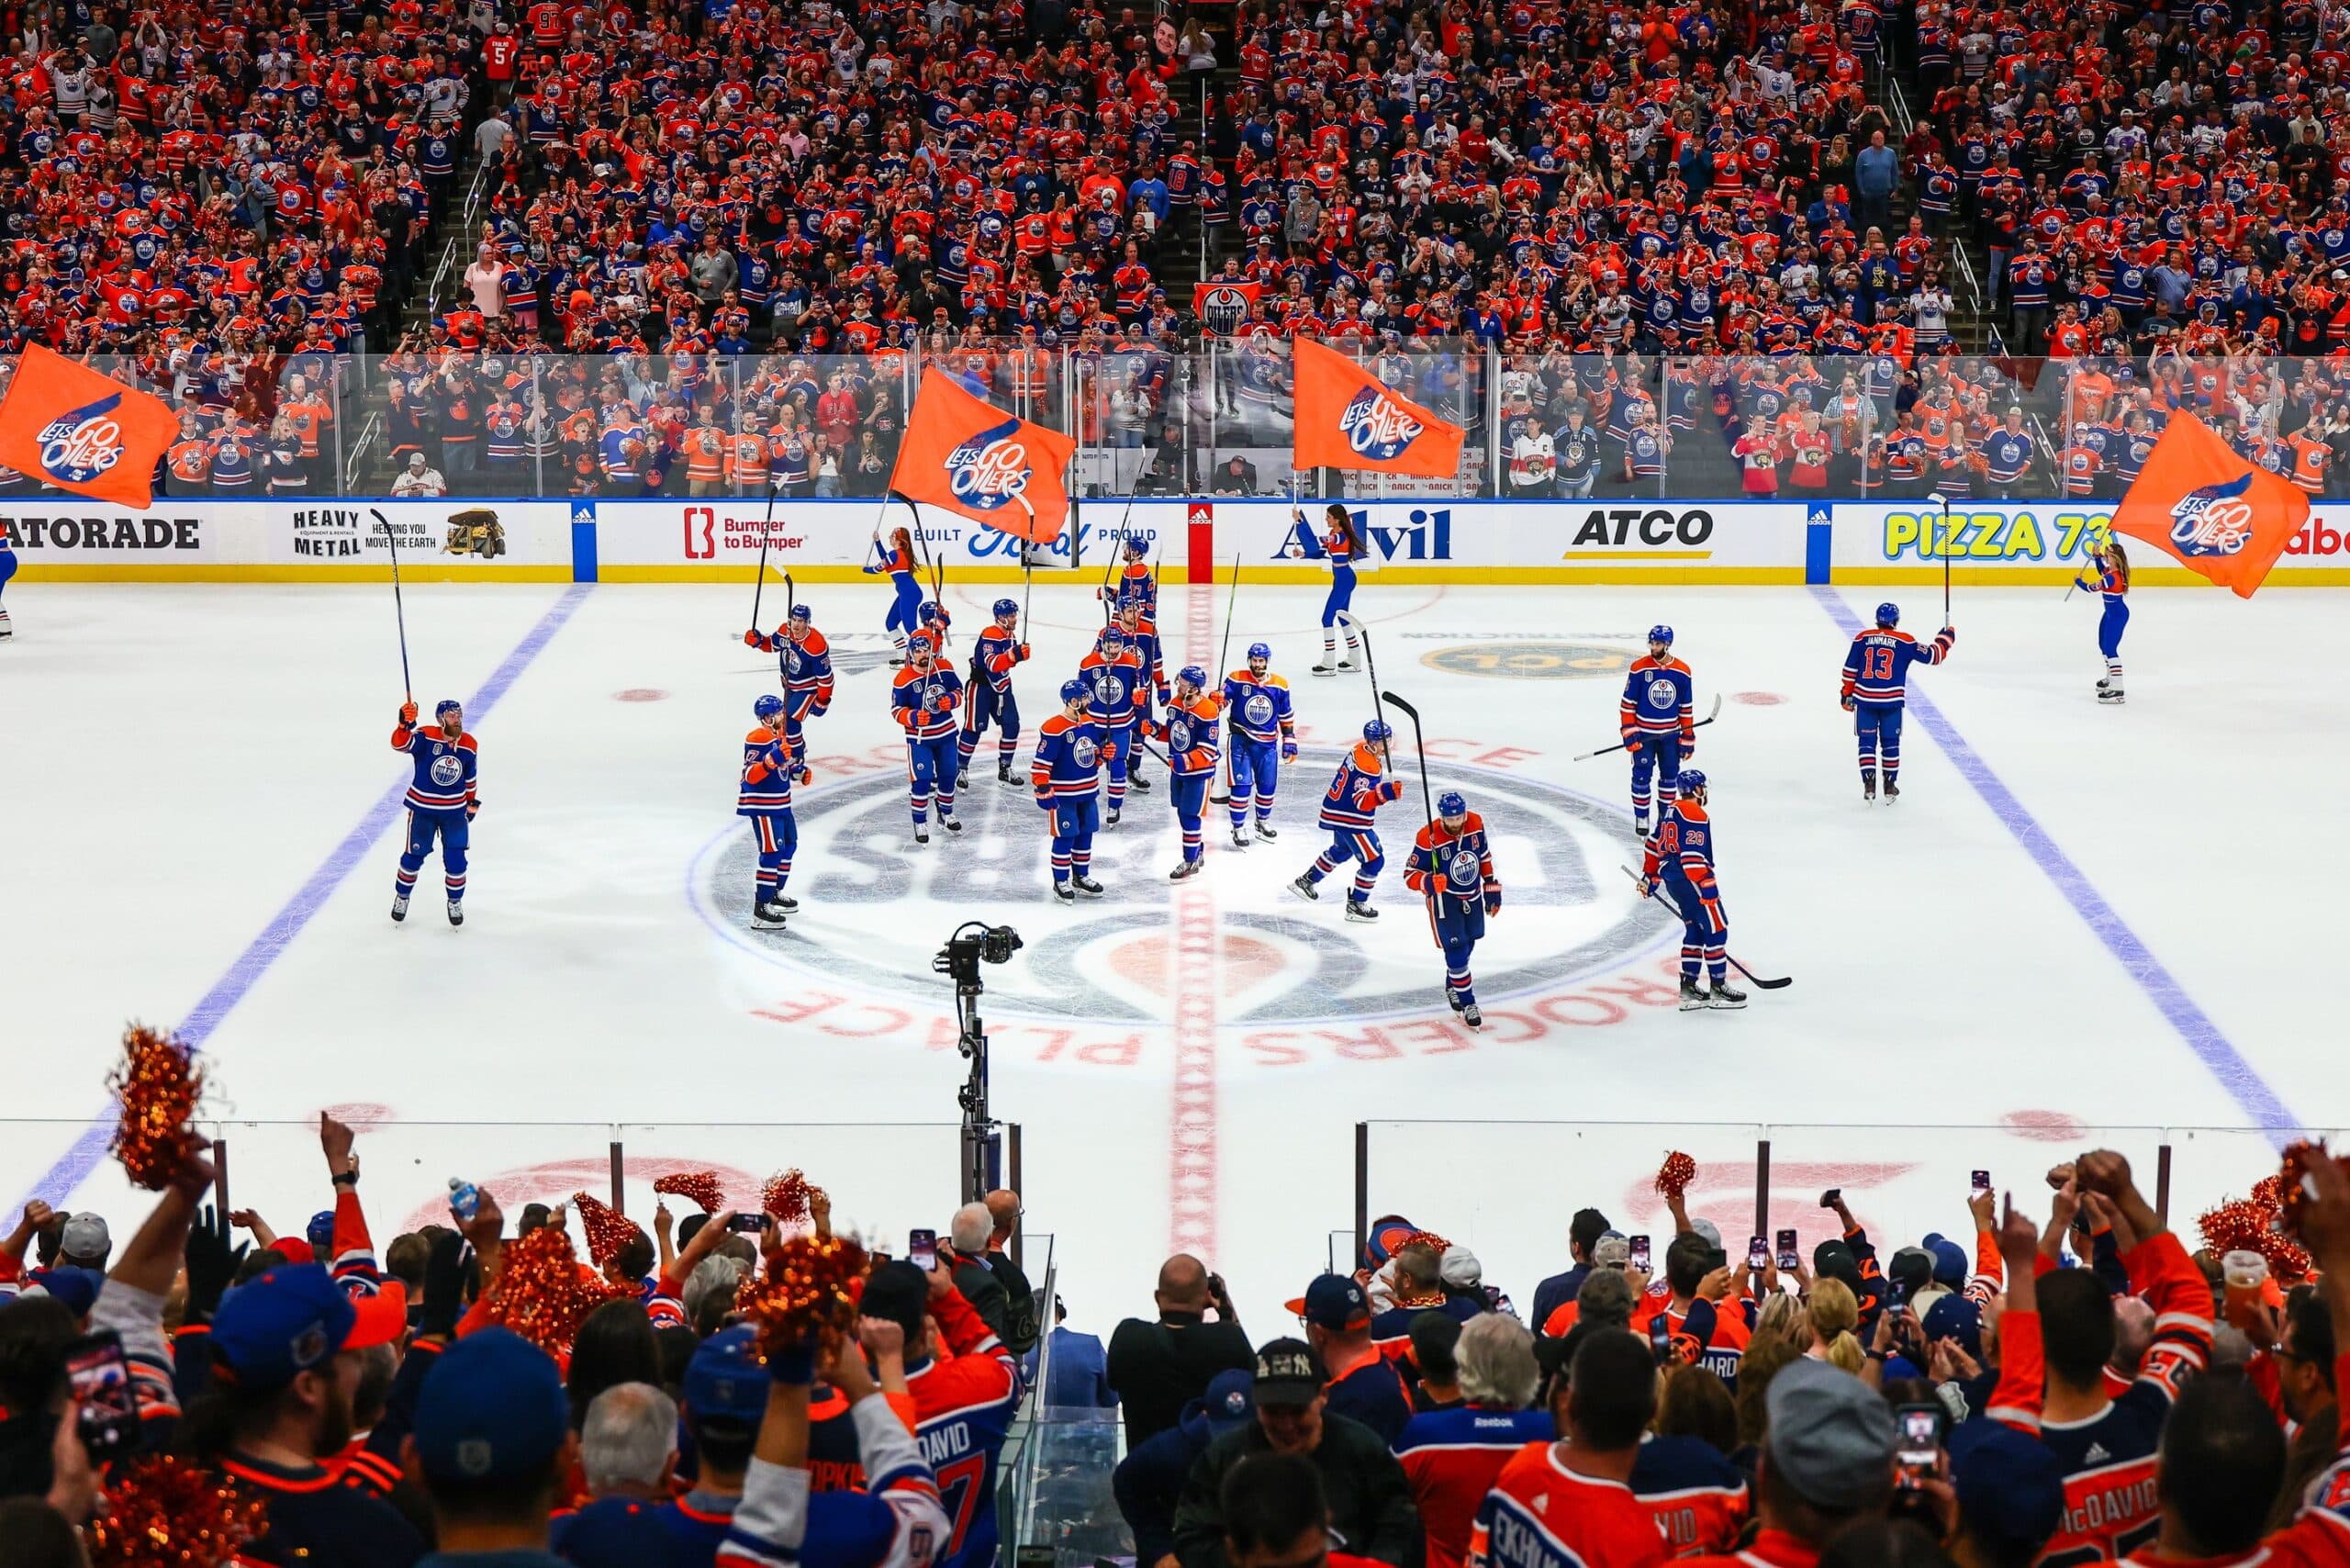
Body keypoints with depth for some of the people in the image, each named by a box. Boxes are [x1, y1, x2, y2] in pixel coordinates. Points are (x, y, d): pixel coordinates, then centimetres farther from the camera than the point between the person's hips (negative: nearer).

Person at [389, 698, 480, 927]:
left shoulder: (469, 746, -4)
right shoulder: (426, 737, -16)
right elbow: (400, 744, -32)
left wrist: (472, 803, 18)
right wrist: (404, 724, -49)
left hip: (455, 811, 2)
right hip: (422, 808, -2)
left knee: (455, 860, 0)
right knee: (414, 856, 9)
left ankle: (455, 901, 24)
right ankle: (402, 896, 33)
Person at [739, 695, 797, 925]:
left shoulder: (778, 736, 10)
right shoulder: (757, 739, -21)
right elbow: (750, 775, -28)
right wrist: (772, 759, -40)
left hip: (781, 803, 10)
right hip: (762, 805, -10)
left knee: (789, 844, 21)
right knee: (772, 852, -13)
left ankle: (775, 894, 36)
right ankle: (760, 906, -12)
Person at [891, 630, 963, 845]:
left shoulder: (944, 669, -5)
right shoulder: (903, 679, -17)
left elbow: (958, 690, 6)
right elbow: (897, 709, -12)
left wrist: (952, 699, -16)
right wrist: (913, 717, -31)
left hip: (946, 734, 4)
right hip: (919, 738, -4)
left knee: (948, 776, 16)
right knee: (922, 780, -8)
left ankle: (946, 815, 37)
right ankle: (920, 823, 7)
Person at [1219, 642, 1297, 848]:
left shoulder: (1280, 685, 0)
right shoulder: (1236, 679, -9)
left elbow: (1286, 716, 9)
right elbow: (1223, 699, -12)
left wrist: (1289, 741, 10)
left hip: (1267, 744, 3)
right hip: (1241, 740, -3)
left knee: (1268, 785, 11)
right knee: (1241, 784, -9)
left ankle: (1263, 821, 35)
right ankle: (1238, 827, 3)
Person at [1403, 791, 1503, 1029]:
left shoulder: (1475, 823, -12)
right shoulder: (1428, 838, -27)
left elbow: (1484, 856, 7)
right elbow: (1410, 875, -20)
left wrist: (1491, 887, 10)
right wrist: (1429, 883, -41)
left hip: (1473, 897, 5)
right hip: (1444, 899, -5)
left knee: (1468, 944, 19)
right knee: (1456, 951, -11)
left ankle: (1453, 985, 43)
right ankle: (1467, 1004, 1)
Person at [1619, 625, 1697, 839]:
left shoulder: (1682, 671, -4)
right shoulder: (1639, 668, -10)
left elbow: (1686, 707, 3)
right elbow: (1628, 702, -5)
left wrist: (1687, 738, 2)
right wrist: (1629, 732, -10)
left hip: (1670, 734, 2)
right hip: (1644, 732, -2)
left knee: (1670, 774, 9)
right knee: (1642, 775, -1)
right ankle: (1641, 817, 11)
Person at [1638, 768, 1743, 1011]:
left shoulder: (1672, 811, 15)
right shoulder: (1696, 815, -15)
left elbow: (1655, 846, 22)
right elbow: (1693, 857, -23)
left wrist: (1650, 877, 31)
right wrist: (1708, 887, -23)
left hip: (1672, 880, 10)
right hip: (1690, 880, -10)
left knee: (1695, 931, 14)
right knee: (1716, 930, -4)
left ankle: (1688, 987, 12)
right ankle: (1719, 987, -3)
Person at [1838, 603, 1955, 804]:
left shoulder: (1862, 638, 2)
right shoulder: (1904, 641, -2)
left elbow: (1850, 668, 4)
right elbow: (1932, 655, 3)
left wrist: (1847, 694, 13)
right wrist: (1945, 638, 22)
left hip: (1864, 699, 1)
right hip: (1891, 701, -1)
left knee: (1867, 742, 7)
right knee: (1890, 743, 12)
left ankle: (1869, 785, -1)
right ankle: (1890, 787, 16)